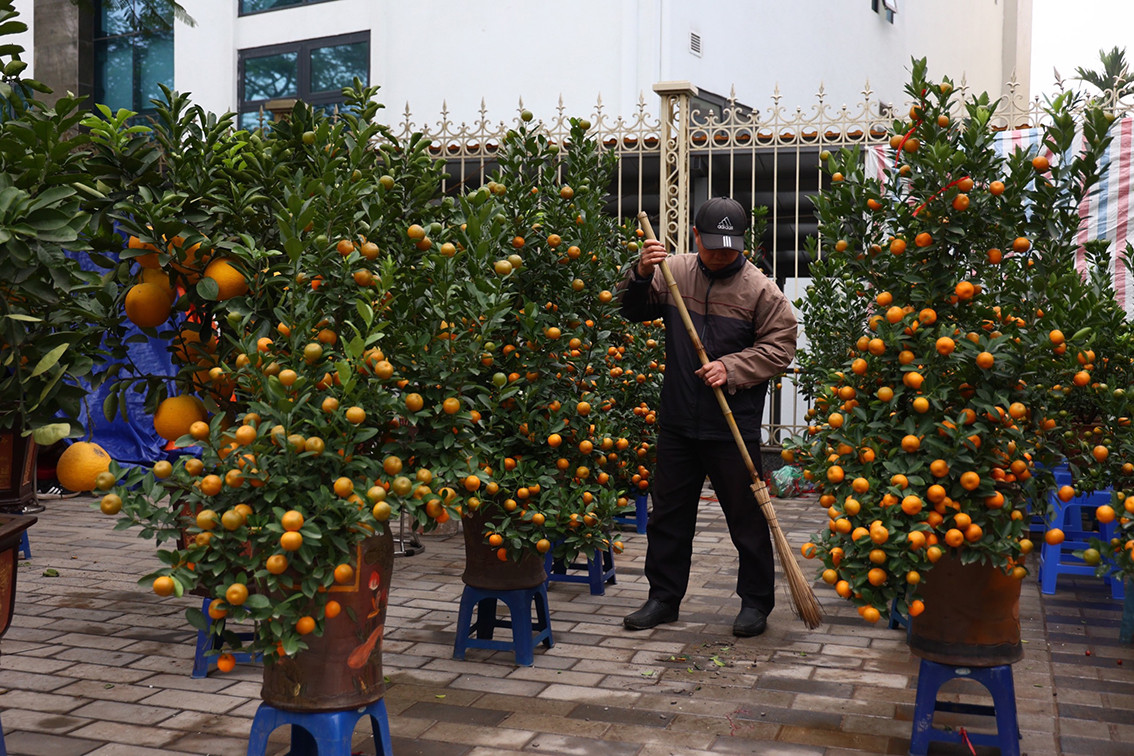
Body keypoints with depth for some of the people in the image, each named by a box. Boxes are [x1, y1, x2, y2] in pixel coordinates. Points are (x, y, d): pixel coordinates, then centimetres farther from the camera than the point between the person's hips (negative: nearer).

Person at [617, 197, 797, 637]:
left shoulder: (760, 289, -6)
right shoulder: (674, 272, 4)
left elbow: (779, 347, -6)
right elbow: (635, 312, 11)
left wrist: (731, 369, -17)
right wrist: (641, 276, -8)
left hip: (734, 427, -4)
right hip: (677, 421, 4)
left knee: (747, 518, 5)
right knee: (669, 515, 13)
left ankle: (756, 602, 19)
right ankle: (663, 597, 26)